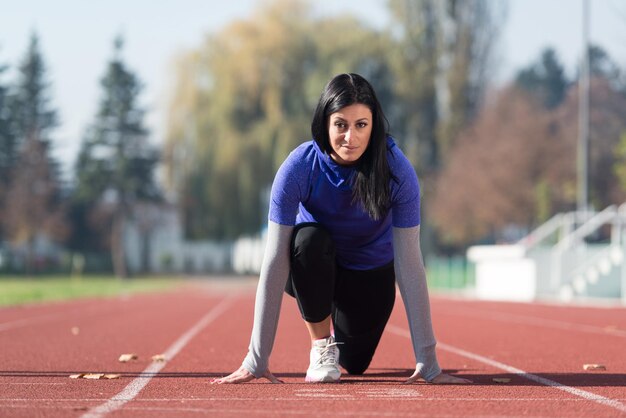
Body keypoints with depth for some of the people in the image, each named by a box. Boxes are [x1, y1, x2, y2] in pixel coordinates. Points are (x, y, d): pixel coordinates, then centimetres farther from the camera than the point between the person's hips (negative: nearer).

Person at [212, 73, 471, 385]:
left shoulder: (396, 170, -29)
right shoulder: (299, 167, -30)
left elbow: (409, 263, -27)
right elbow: (275, 260, -32)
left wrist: (427, 363, -30)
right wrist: (257, 360, -35)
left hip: (371, 273, 1)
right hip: (312, 267, -1)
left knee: (354, 363, -4)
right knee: (310, 237, -33)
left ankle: (341, 326, 32)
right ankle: (321, 343, -12)